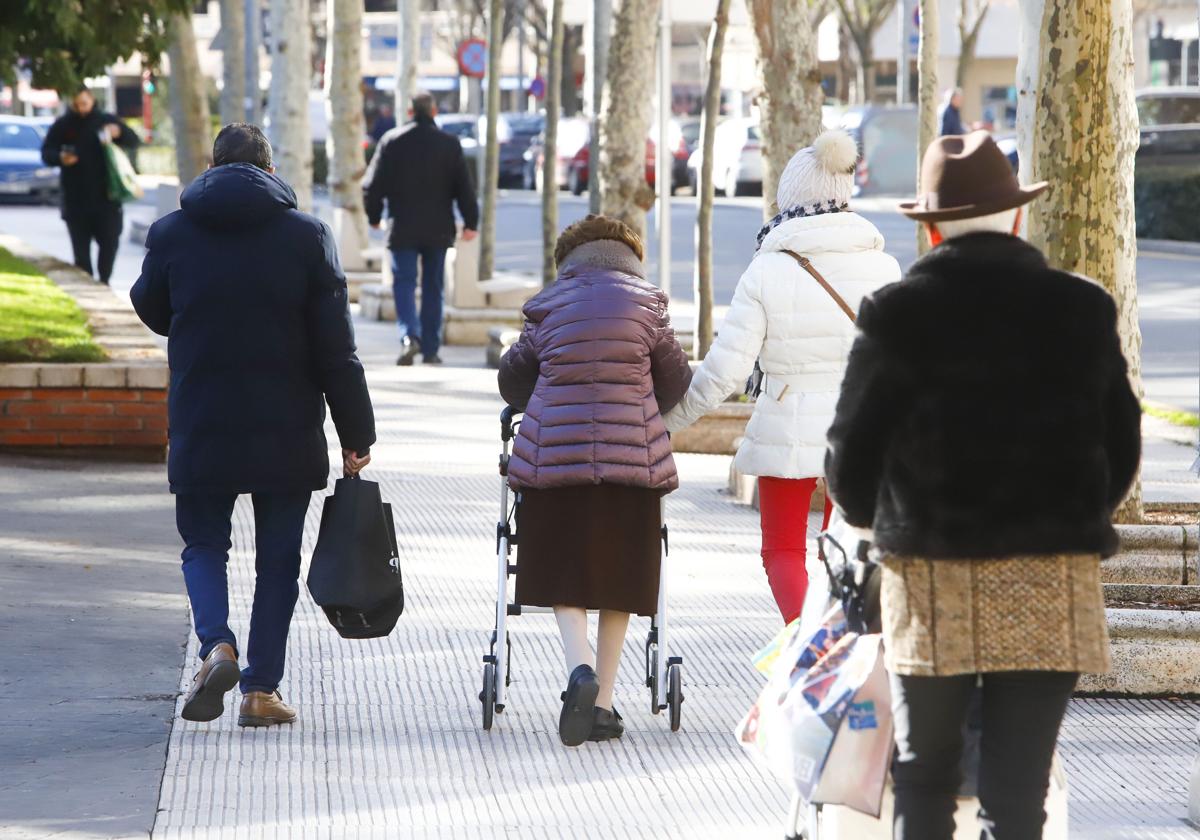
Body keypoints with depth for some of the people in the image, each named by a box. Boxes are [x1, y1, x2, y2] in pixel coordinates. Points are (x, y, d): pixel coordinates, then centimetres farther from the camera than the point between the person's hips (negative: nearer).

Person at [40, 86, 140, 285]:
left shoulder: (106, 121, 3)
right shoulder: (62, 125, 2)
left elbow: (133, 143, 4)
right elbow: (46, 153, 5)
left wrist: (120, 132, -18)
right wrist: (60, 158, -18)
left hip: (106, 196, 0)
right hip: (75, 199, 0)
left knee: (109, 242, 1)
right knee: (81, 246, 2)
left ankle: (104, 281, 16)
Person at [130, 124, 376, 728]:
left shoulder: (171, 234, -2)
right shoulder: (306, 236, -4)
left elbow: (152, 312, 16)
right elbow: (335, 348, -4)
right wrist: (357, 434, 1)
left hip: (200, 429, 0)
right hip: (287, 432, 0)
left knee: (204, 543, 14)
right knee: (277, 558, 10)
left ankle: (216, 645, -13)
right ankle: (262, 689, 7)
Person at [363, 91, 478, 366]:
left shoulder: (392, 141, -3)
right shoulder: (450, 144, 0)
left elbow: (374, 184, -1)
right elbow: (464, 187, 0)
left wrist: (374, 217, 12)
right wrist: (470, 222, 7)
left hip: (403, 229, -1)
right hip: (438, 230, 1)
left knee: (404, 283, 1)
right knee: (433, 287, 10)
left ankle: (409, 336, -22)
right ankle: (430, 349, 10)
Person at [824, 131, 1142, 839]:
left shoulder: (898, 314, -6)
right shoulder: (1084, 311, 1)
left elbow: (850, 454, 0)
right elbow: (1122, 448, 8)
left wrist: (878, 518, 22)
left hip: (932, 576, -1)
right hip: (1053, 586, 1)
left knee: (924, 780, 12)